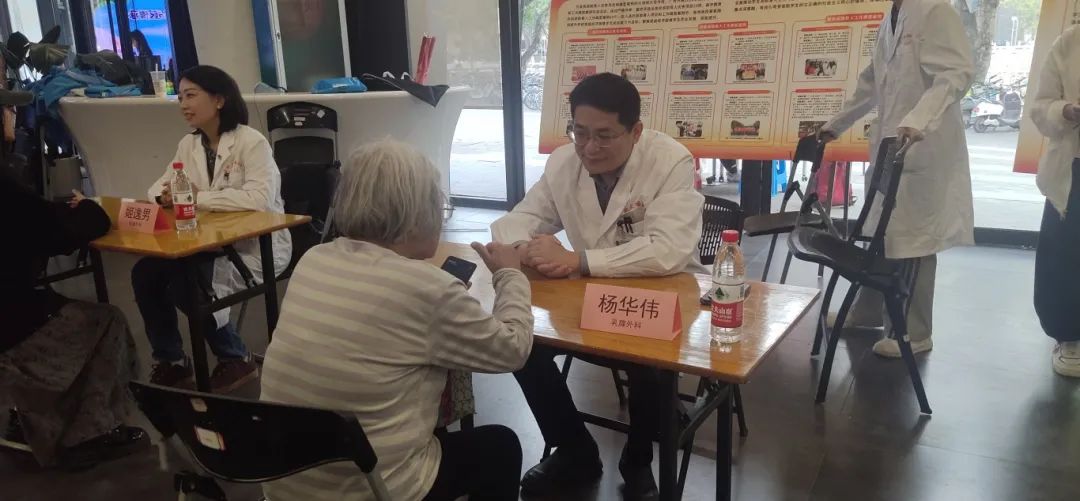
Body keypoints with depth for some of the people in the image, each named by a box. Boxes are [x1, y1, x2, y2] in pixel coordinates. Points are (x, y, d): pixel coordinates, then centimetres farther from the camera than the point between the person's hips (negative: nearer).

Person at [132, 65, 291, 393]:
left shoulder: (252, 142, -15)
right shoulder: (189, 144, 9)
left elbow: (259, 199, -29)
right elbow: (158, 187, 8)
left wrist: (198, 198, -23)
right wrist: (166, 195, -17)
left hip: (258, 246, -7)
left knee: (185, 283, -23)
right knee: (145, 273, -8)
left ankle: (236, 360, -1)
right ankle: (171, 362, 9)